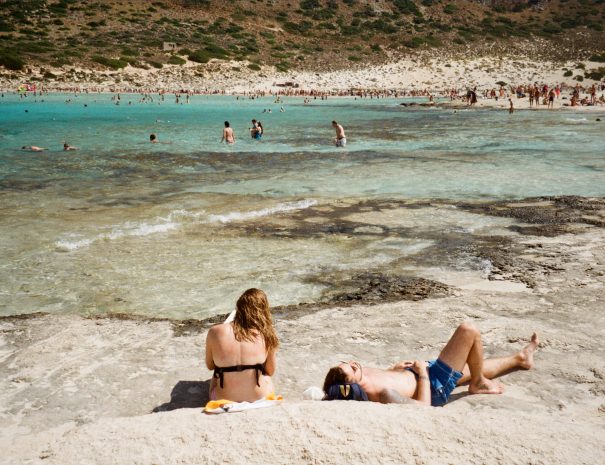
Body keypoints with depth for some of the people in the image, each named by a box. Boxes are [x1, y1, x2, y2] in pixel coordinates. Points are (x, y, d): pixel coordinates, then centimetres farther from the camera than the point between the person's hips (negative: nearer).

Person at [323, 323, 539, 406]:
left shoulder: (359, 380, -16)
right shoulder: (383, 394, -40)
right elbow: (424, 405, -30)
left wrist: (393, 368, 4)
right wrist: (423, 373, -22)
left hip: (413, 372, 8)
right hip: (433, 386, -8)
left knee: (478, 366, 24)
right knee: (468, 331, -13)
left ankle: (520, 359, 49)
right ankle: (478, 385, 10)